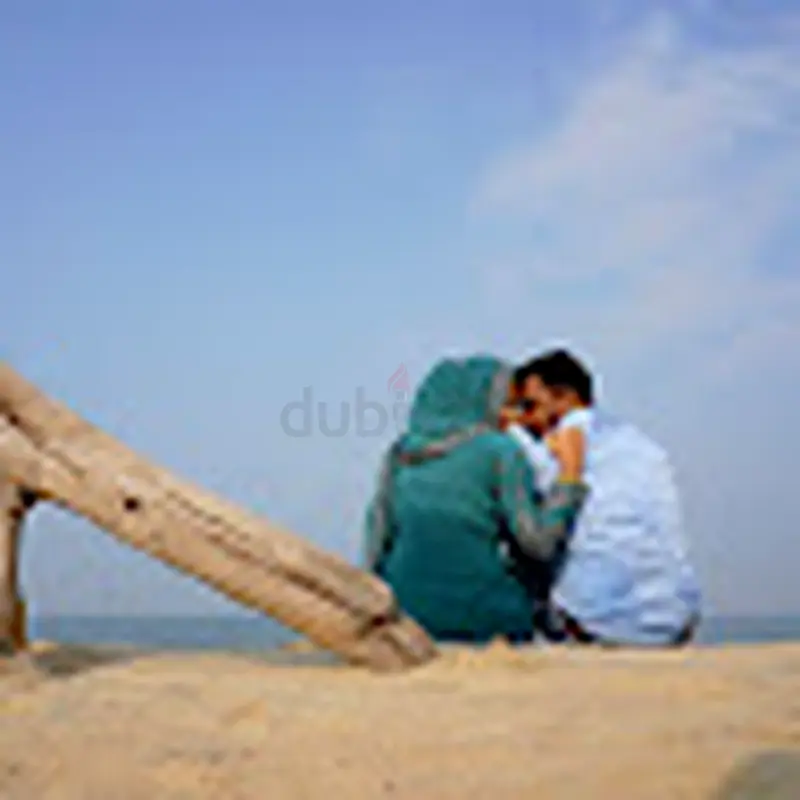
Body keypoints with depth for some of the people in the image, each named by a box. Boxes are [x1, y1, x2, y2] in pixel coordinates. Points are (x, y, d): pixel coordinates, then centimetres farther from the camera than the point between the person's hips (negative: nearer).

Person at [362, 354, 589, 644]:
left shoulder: (400, 451, 6)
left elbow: (377, 543, 9)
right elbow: (538, 541, -8)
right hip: (482, 619, -5)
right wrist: (569, 477, 2)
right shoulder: (499, 452, -6)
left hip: (407, 612, 5)